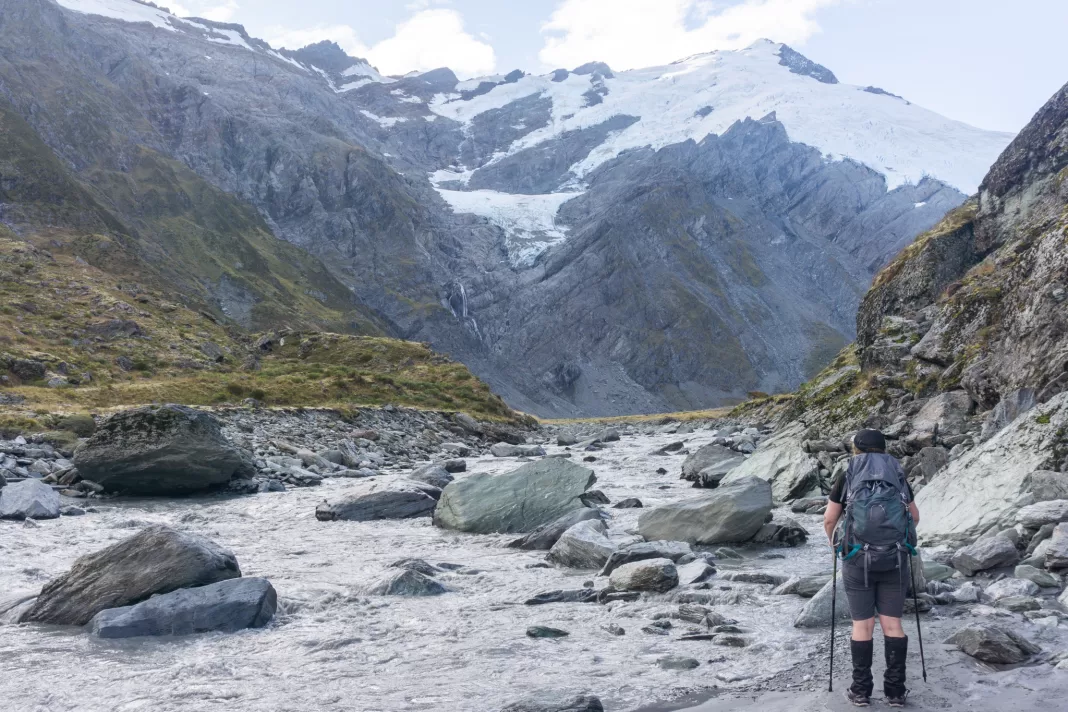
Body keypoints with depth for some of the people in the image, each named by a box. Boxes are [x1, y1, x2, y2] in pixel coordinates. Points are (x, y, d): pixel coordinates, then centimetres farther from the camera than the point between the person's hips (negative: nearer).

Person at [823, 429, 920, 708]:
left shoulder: (846, 477, 3)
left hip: (857, 559, -1)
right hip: (895, 559, 1)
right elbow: (915, 516, 20)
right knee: (892, 624, 8)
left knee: (862, 625, 7)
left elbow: (829, 520, 6)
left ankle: (861, 691, 11)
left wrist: (833, 542, 26)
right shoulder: (899, 476, 8)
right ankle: (896, 691, 10)